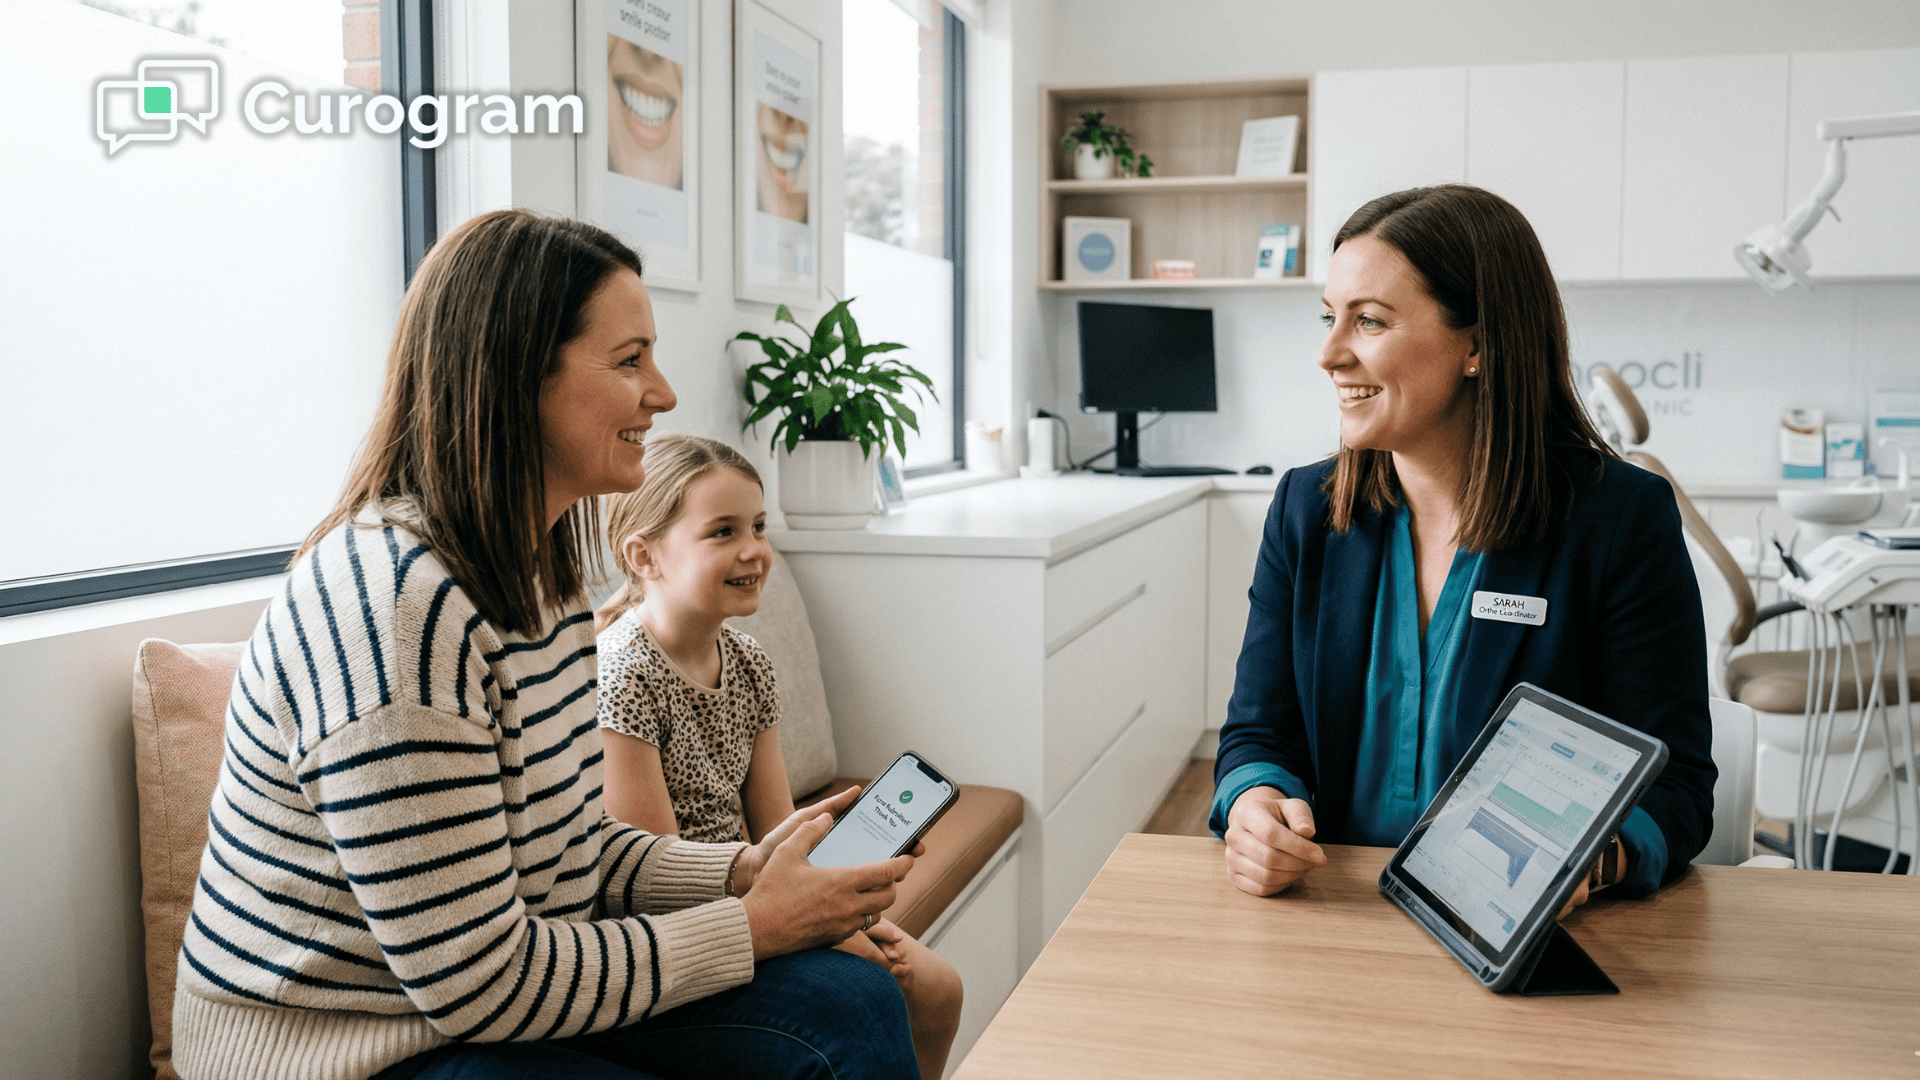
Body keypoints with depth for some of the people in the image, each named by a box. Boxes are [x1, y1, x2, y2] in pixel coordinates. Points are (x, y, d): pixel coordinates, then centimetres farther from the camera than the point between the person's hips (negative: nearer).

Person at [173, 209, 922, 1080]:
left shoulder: (535, 578, 5)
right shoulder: (395, 609, -26)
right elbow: (477, 985, -24)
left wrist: (742, 871, -4)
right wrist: (753, 927, -17)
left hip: (502, 998, 9)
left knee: (855, 1006, -5)